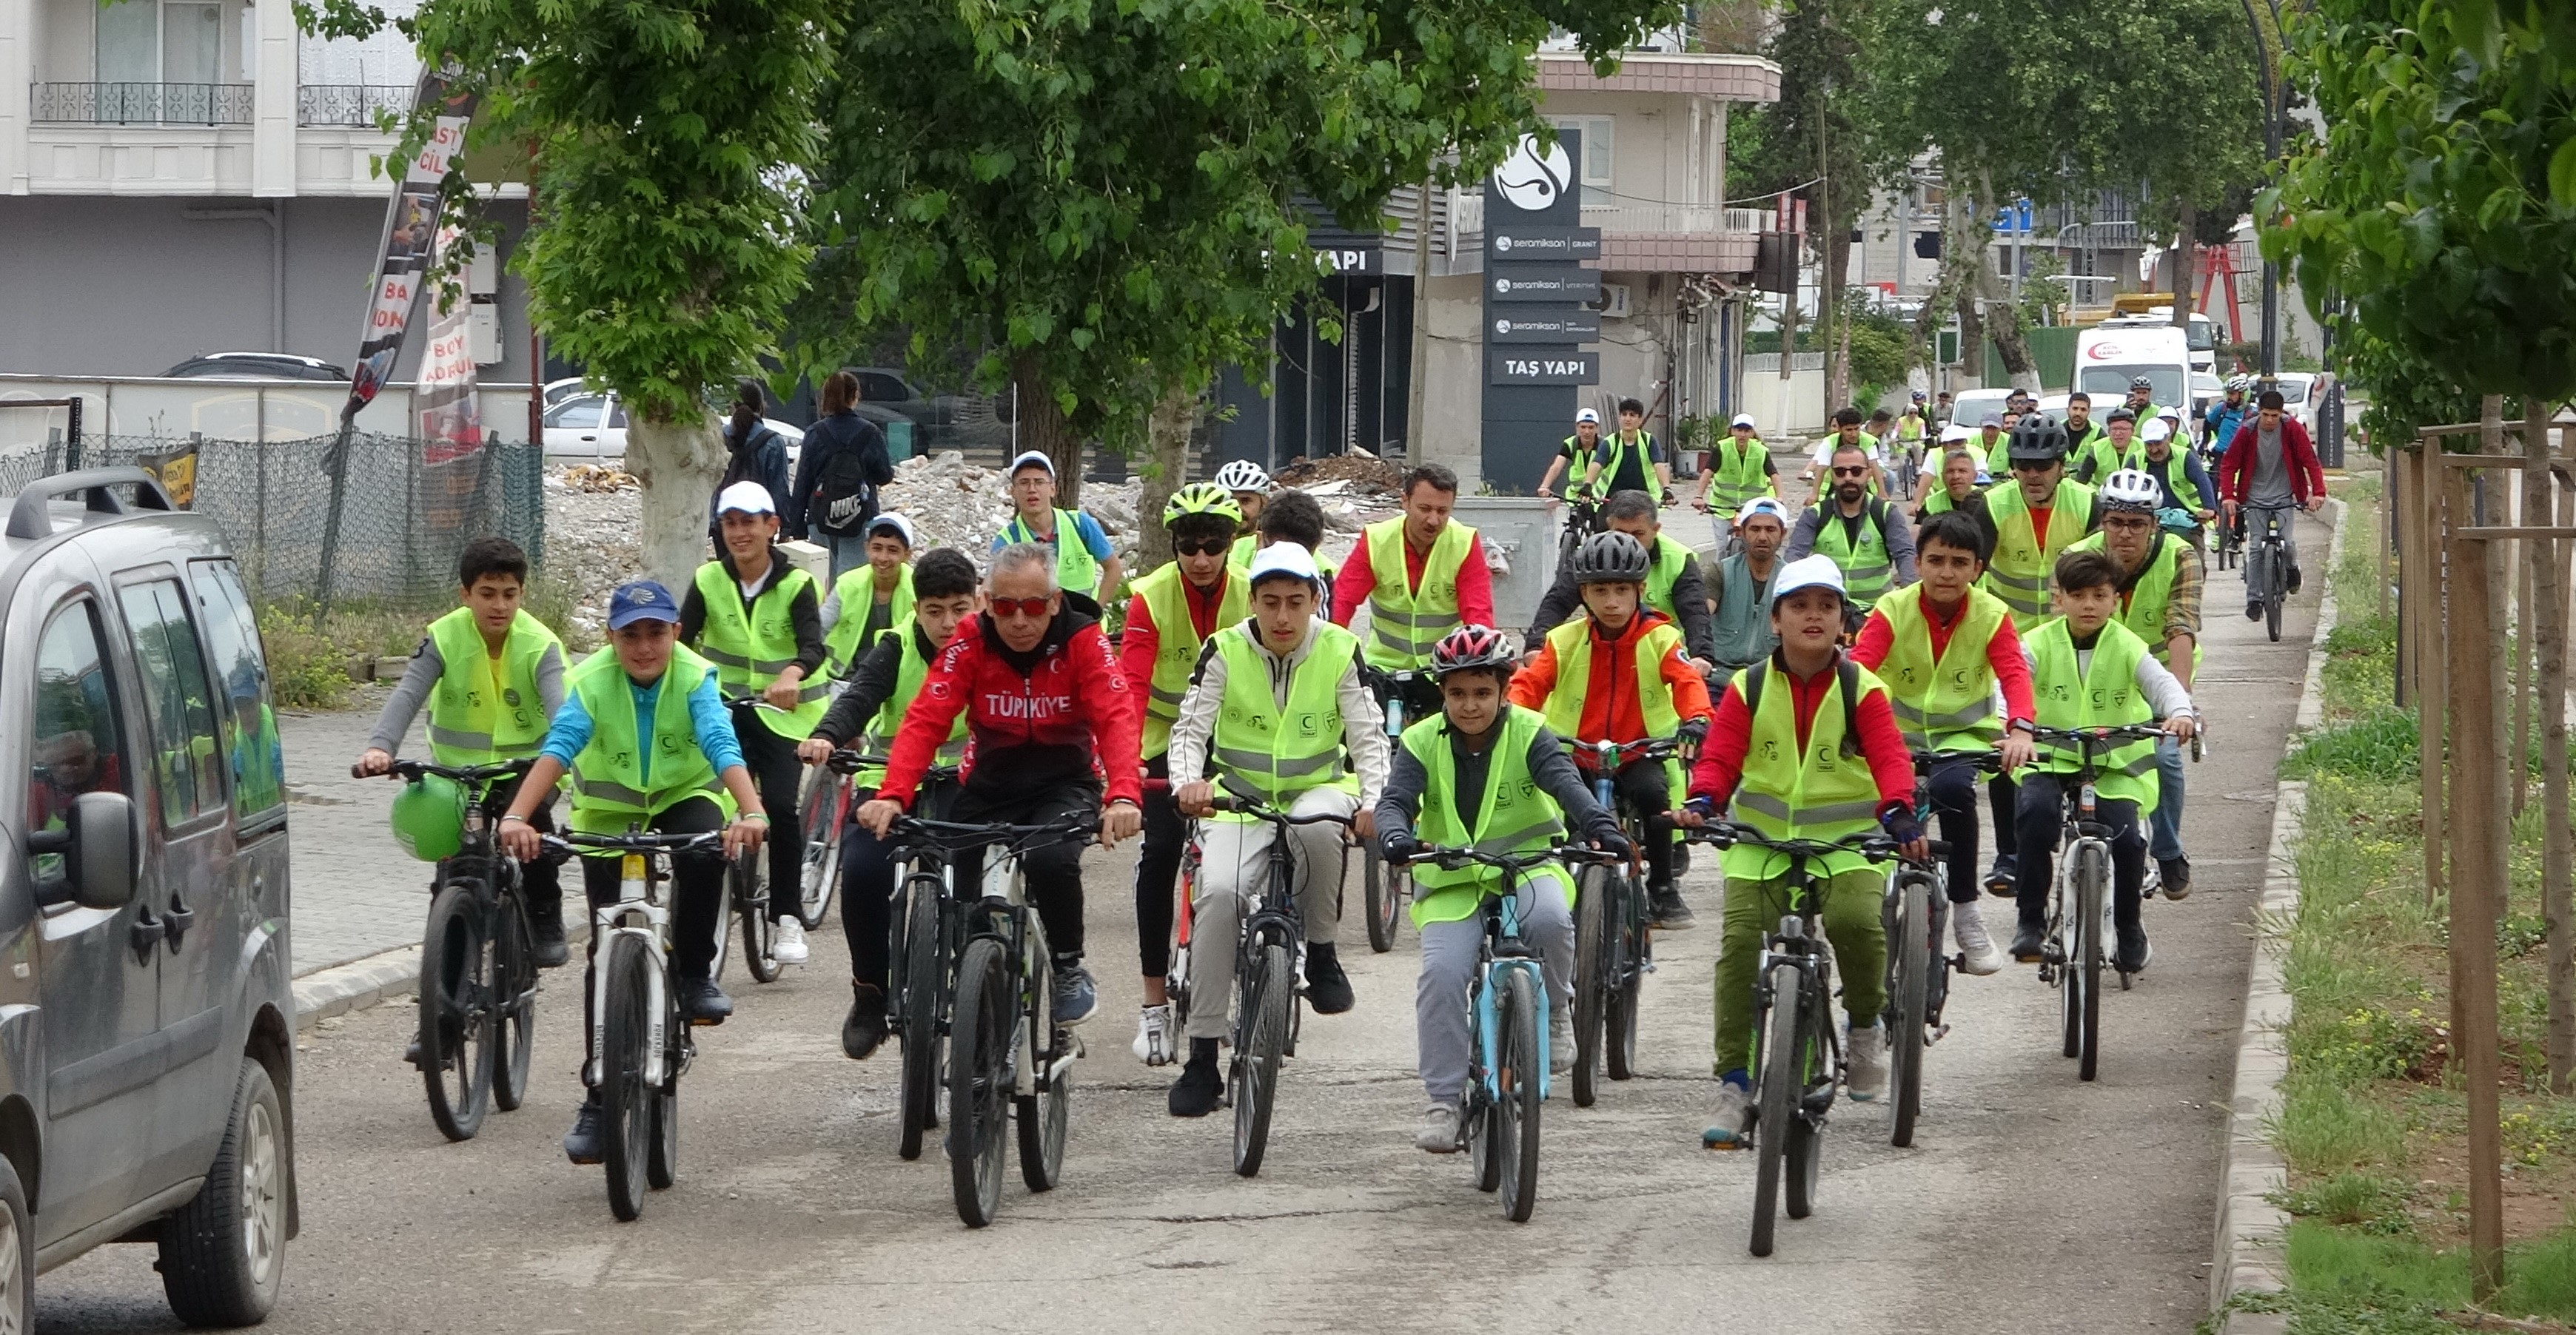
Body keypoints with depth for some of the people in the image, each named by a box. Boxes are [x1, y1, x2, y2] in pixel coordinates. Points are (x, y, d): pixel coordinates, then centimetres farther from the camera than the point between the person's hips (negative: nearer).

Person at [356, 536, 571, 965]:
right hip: (458, 765, 1)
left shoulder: (540, 645, -16)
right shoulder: (444, 639, -15)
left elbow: (560, 704, -31)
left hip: (524, 763, -1)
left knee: (532, 814, -28)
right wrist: (380, 746, -46)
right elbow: (407, 695, -27)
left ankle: (546, 921, -10)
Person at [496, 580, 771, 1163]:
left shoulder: (694, 677, -22)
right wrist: (516, 817, -52)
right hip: (608, 810, 0)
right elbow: (558, 747, -36)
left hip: (684, 794, 0)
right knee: (607, 952, -4)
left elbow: (723, 747, -36)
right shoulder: (592, 680, -22)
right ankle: (599, 1099, 3)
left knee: (705, 851, -37)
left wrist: (751, 812, -54)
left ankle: (695, 974, -13)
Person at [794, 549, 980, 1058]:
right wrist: (826, 737, -49)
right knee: (862, 871, -23)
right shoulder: (895, 651, -11)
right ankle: (870, 993, -5)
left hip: (962, 774, 0)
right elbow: (858, 696, -27)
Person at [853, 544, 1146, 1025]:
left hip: (1065, 783, -2)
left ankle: (1069, 969, -6)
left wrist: (1124, 796, -45)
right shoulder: (970, 642, -13)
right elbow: (926, 719, -21)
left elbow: (1117, 718, -26)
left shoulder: (1083, 639, -15)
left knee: (1052, 860, -31)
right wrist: (892, 795, -37)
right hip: (990, 783, 2)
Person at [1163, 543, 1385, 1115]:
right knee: (1218, 892, -26)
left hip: (1317, 790, 0)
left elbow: (1368, 737, -8)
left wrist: (1374, 803, -28)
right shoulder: (1224, 651, -6)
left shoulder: (1340, 651, -6)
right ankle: (1202, 1057, -19)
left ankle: (1321, 952, -13)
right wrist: (1189, 783, -33)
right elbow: (1190, 729, -10)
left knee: (1318, 828, -38)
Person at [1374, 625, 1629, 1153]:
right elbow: (1395, 800, -13)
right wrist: (1395, 836, -38)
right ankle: (1443, 1099, -11)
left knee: (1549, 917, -35)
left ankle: (1554, 1011, -7)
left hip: (1527, 866, -1)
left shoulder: (1528, 735, -5)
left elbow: (1566, 783, -21)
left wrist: (1601, 827, -41)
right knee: (1442, 974, -21)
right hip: (1451, 881, 1)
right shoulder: (1421, 744, -1)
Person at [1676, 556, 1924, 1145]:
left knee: (1856, 920, -29)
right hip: (1761, 837, 2)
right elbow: (1720, 755, -3)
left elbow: (1889, 757, -12)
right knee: (1739, 941, -15)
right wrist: (1701, 802, -25)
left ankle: (1866, 1026, 1)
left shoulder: (1861, 689, -1)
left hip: (1846, 840, -2)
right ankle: (1733, 1084, -6)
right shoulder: (1749, 689, 3)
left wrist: (1898, 814, -33)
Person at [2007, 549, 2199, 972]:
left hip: (2114, 764, 0)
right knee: (2036, 811, -30)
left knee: (2125, 838, -20)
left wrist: (2179, 712, -41)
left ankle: (2128, 926, 9)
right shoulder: (2041, 644, -3)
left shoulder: (2127, 647, -4)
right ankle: (2031, 919, -15)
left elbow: (2162, 682, -17)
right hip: (2050, 758, 0)